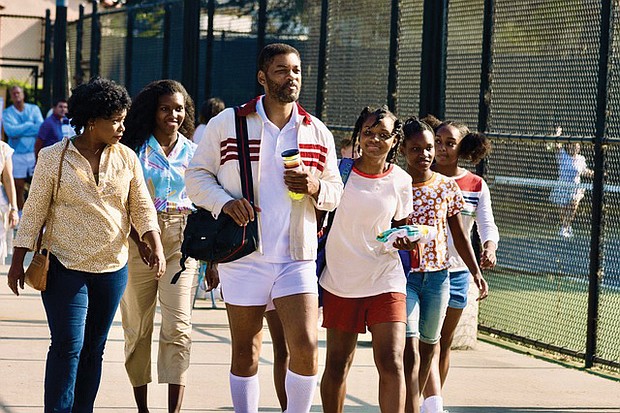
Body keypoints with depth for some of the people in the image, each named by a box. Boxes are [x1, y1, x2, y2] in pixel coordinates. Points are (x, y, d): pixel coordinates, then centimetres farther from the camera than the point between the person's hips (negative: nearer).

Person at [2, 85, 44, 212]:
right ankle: (20, 212, 12)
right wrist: (30, 126, -12)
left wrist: (19, 130, -15)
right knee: (18, 186, 3)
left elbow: (41, 128, -7)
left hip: (34, 153, 0)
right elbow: (10, 131, -12)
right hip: (17, 154, 0)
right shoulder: (7, 113, 5)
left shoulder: (34, 109, 7)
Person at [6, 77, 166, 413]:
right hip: (65, 268, -4)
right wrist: (18, 261, -3)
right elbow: (34, 211, -2)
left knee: (93, 348, 9)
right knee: (67, 347, -10)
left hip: (112, 269, 4)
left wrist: (156, 247, -9)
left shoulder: (126, 159, 3)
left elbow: (142, 208, 6)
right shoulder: (53, 157, -5)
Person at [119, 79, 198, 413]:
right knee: (138, 325, 4)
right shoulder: (136, 148, 3)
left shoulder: (192, 152, 10)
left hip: (181, 240, 1)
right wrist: (139, 239, -15)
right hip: (139, 239, -1)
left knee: (178, 326, -11)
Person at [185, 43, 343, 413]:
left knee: (306, 346, -11)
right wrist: (224, 201, -13)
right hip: (243, 255, -1)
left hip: (297, 257, 1)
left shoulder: (318, 132, 8)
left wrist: (316, 188, -8)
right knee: (246, 352, 7)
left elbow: (336, 192, 15)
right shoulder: (227, 124, 1)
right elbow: (197, 175, 5)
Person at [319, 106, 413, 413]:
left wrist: (405, 239, -8)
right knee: (337, 365, 7)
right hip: (340, 281, 0)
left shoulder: (401, 181, 1)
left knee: (391, 362, -12)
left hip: (385, 281, 0)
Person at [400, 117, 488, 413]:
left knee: (429, 343, 17)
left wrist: (476, 273, 7)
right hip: (402, 274, -3)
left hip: (437, 275, 4)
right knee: (410, 350, -14)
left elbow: (459, 235, 10)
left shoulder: (447, 187, 3)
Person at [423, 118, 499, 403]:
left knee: (444, 343, 11)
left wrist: (489, 247, -26)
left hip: (457, 272, 3)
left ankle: (430, 402, 24)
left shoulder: (476, 186, 2)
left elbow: (487, 224, -4)